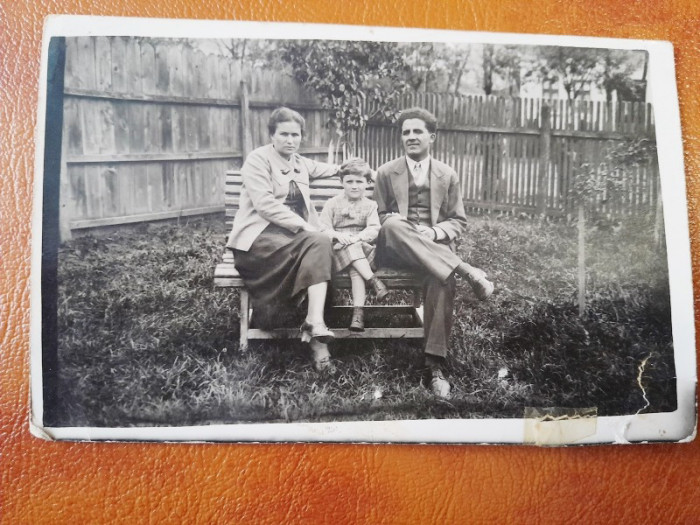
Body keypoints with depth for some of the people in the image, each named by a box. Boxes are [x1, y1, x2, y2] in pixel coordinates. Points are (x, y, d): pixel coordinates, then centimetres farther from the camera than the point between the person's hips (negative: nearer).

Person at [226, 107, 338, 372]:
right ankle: (315, 329, -29)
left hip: (294, 234, 6)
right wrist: (303, 226, -19)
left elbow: (323, 169, 45)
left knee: (321, 241, -30)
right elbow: (265, 204, -14)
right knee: (318, 242, -31)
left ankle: (315, 324, -41)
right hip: (259, 236, -6)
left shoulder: (300, 163, 22)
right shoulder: (258, 159, 0)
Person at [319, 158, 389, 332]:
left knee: (355, 269, -30)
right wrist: (338, 235, -20)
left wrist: (357, 237, -22)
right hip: (339, 250, 0)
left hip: (362, 248, 0)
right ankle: (373, 280, -39)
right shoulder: (332, 203, 10)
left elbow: (374, 229, -3)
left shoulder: (370, 205, 11)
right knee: (351, 249, -35)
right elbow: (323, 228, 1)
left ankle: (358, 311, -38)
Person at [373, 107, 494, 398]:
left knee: (442, 279, -35)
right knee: (393, 225, -37)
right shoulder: (386, 172, 11)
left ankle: (435, 365, -31)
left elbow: (458, 221, 11)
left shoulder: (447, 175, 13)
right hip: (396, 249, 0)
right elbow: (379, 217, 11)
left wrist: (433, 232, -11)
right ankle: (467, 271, -38)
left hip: (436, 246, 0)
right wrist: (398, 225, -13)